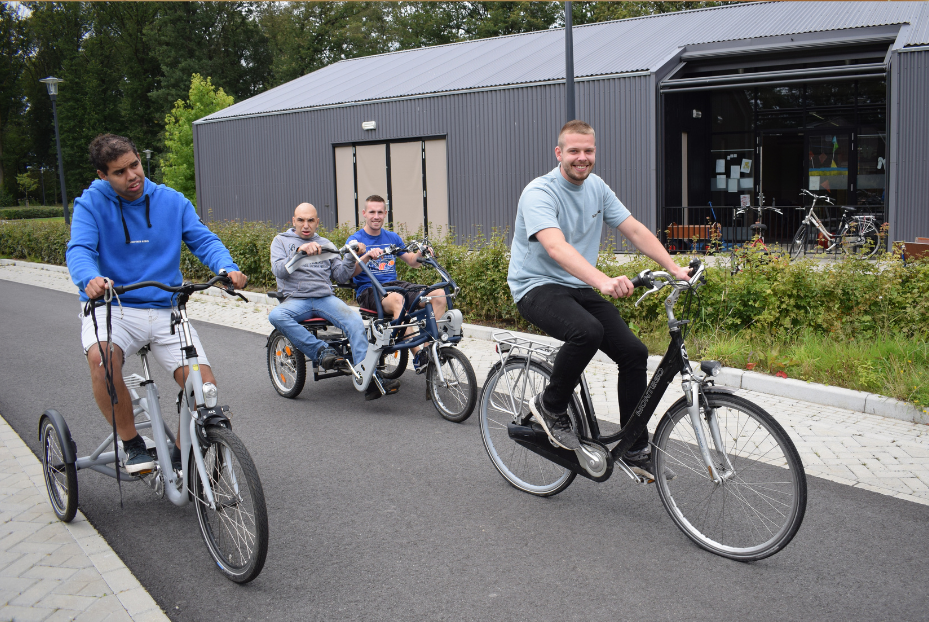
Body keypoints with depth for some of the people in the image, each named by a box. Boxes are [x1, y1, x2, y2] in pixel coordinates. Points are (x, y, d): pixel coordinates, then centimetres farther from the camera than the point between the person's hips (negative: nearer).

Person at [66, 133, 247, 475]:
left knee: (204, 385, -15)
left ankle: (181, 455, 12)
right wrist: (90, 279, -38)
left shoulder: (172, 201, 7)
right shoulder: (91, 203, 0)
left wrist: (228, 268, -24)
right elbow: (79, 250, -14)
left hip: (165, 309, 2)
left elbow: (203, 240, -1)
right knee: (102, 358, -35)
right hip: (112, 309, -2)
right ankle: (132, 444, -12)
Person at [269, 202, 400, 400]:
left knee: (354, 321, -27)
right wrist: (300, 251, -20)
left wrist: (352, 256, -3)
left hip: (326, 298, 2)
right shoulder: (281, 241, 13)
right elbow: (279, 270, -6)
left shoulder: (325, 244, 21)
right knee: (276, 316, -36)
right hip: (296, 300, -2)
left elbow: (341, 276, 14)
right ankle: (321, 351, -33)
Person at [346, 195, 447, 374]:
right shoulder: (355, 240, 3)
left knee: (439, 295, -19)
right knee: (396, 299, -41)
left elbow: (412, 262, 17)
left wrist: (421, 254, -6)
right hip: (369, 290, -5)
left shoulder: (392, 238, 18)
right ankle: (417, 354, -42)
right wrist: (368, 256, -29)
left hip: (394, 284, 5)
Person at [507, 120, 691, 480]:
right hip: (537, 286, -7)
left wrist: (674, 268, -7)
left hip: (579, 288, 7)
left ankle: (635, 450, 8)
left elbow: (635, 230, 5)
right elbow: (556, 248, -34)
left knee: (634, 352, -6)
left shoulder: (597, 188, 6)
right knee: (587, 331, -36)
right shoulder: (540, 193, -18)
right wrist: (604, 282, -48)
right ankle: (550, 407, -9)